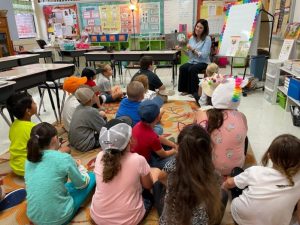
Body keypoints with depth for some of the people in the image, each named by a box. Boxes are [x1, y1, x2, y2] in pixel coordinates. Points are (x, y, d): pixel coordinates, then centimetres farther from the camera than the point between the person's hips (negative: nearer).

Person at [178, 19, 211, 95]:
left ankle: (194, 91, -15)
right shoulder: (192, 38, 8)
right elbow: (189, 54, 10)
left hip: (203, 63, -4)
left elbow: (204, 55, -17)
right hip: (192, 61, 5)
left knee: (191, 69, -32)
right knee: (182, 68, -24)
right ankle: (185, 89, -11)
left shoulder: (207, 39, -7)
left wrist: (193, 49, -25)